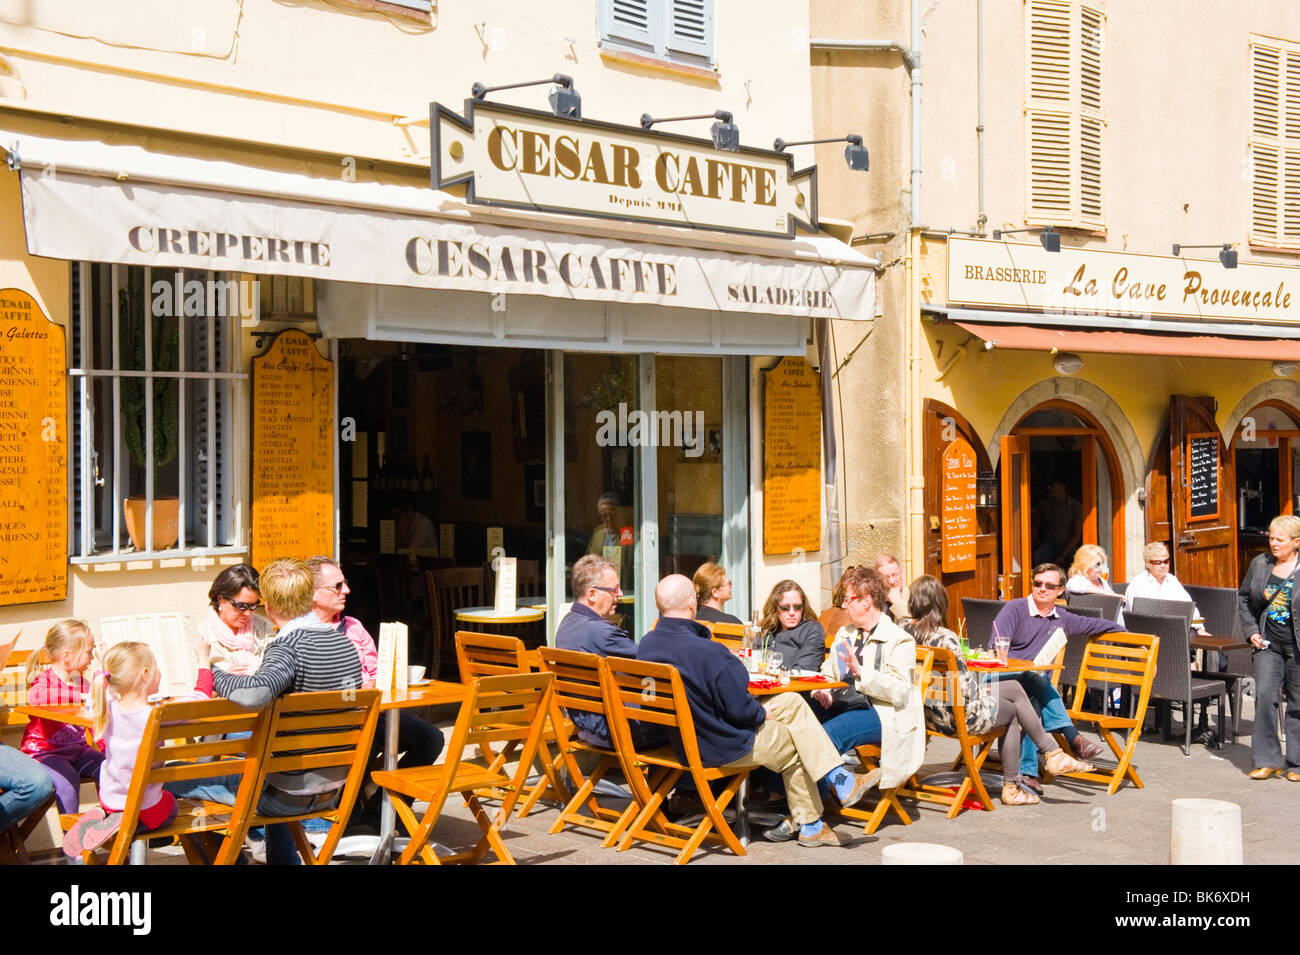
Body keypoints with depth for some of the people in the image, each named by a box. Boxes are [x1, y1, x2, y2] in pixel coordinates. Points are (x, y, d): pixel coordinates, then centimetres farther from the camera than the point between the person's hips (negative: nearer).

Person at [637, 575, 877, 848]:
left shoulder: (645, 645, -5)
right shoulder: (708, 652, -31)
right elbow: (739, 708, -24)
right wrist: (762, 713, -1)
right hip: (724, 748, -8)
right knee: (798, 744, 17)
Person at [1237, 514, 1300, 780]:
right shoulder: (1259, 564, 5)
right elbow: (1243, 599, 17)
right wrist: (1251, 630, 6)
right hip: (1268, 644, 3)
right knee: (1264, 696, -7)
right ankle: (1266, 760, 2)